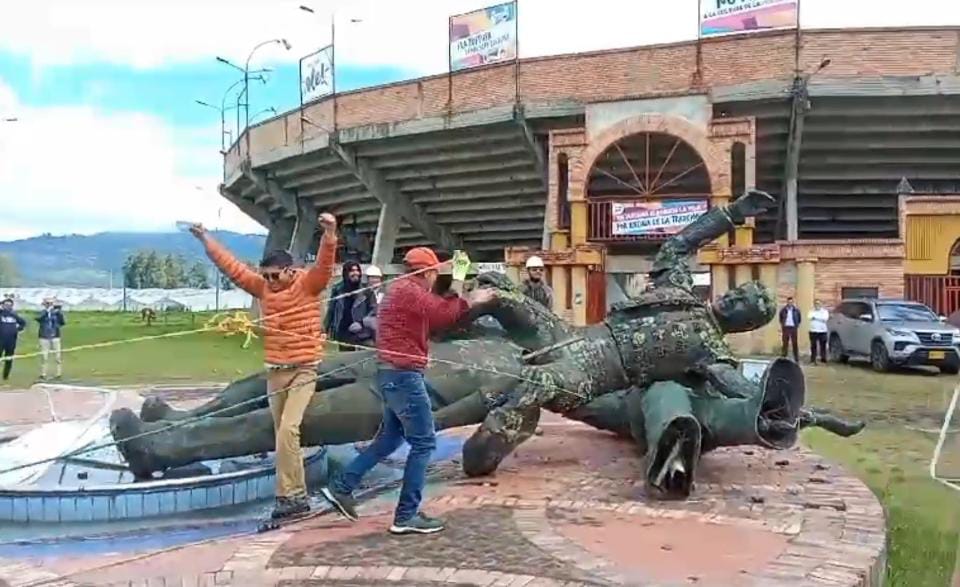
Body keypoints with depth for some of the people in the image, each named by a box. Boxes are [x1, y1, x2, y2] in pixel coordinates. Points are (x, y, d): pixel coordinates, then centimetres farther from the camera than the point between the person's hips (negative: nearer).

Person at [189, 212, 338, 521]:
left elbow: (324, 264, -26)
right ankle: (295, 494, 18)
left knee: (288, 430, -16)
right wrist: (205, 239, 14)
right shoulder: (263, 287, 7)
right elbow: (232, 266, 12)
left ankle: (291, 495, -8)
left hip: (303, 370, -6)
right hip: (274, 371, 6)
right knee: (282, 434, 9)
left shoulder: (308, 283, -8)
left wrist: (329, 234, -42)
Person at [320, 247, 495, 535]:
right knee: (423, 443, -4)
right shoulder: (410, 291, -15)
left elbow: (437, 317, 20)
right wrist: (458, 279, -6)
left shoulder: (400, 289, 18)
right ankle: (406, 516, 0)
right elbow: (447, 314, -17)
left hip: (391, 373, 11)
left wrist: (471, 301, 17)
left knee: (390, 437, 21)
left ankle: (341, 486, 22)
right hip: (404, 375, -11)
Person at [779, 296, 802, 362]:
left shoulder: (796, 310, 0)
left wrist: (797, 325, 5)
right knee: (784, 343, 2)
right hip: (785, 328, 0)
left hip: (793, 328, 0)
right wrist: (782, 325, 7)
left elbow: (799, 319, 11)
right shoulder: (783, 310, 1)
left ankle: (797, 359, 8)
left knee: (794, 344, 2)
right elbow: (780, 318, 14)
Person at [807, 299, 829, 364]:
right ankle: (813, 359, 8)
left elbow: (825, 318, -13)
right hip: (813, 331, 2)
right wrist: (820, 318, -11)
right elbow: (809, 317, -8)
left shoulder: (824, 311, 6)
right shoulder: (811, 311, 12)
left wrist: (815, 317, -11)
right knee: (813, 346, 3)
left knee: (823, 346, -3)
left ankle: (823, 358, 1)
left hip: (822, 331, -1)